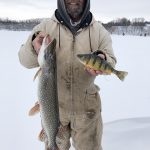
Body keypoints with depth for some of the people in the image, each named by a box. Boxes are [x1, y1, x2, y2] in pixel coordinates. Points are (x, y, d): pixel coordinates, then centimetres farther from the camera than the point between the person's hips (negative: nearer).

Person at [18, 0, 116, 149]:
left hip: (87, 107, 1)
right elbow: (25, 60, -6)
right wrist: (33, 47, -29)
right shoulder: (45, 26, -6)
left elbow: (111, 60, 2)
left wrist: (102, 60, -22)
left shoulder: (99, 30, -3)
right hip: (53, 104, 0)